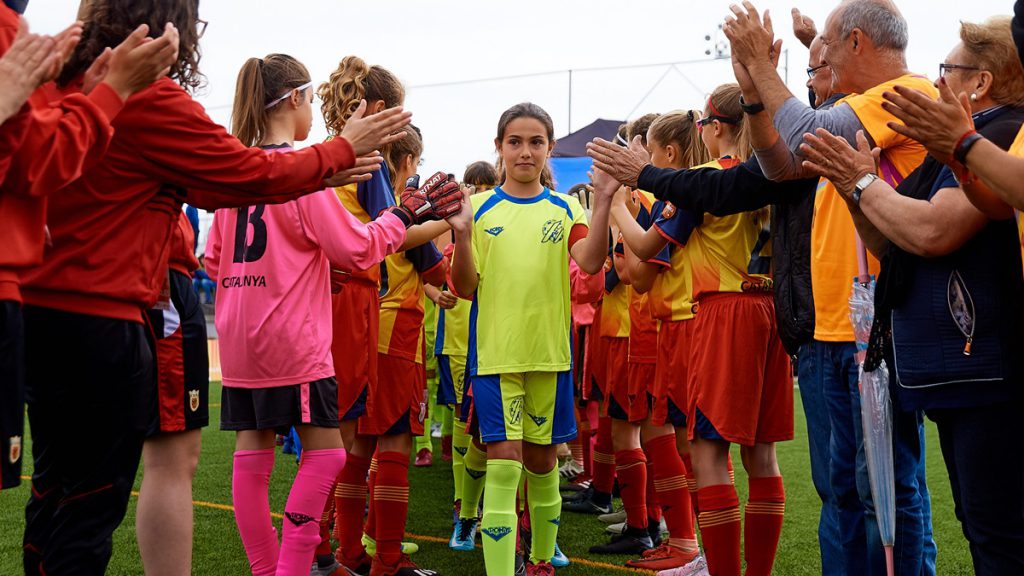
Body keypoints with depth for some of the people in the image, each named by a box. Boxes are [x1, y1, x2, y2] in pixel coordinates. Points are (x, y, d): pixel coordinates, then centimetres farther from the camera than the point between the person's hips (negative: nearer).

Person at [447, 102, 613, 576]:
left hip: (549, 353, 2)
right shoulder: (480, 208, 2)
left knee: (542, 462, 14)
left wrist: (605, 198, -23)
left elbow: (589, 261, -14)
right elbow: (465, 287, -3)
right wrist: (462, 235, -19)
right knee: (504, 463, -9)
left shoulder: (565, 208, 5)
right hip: (495, 353, -2)